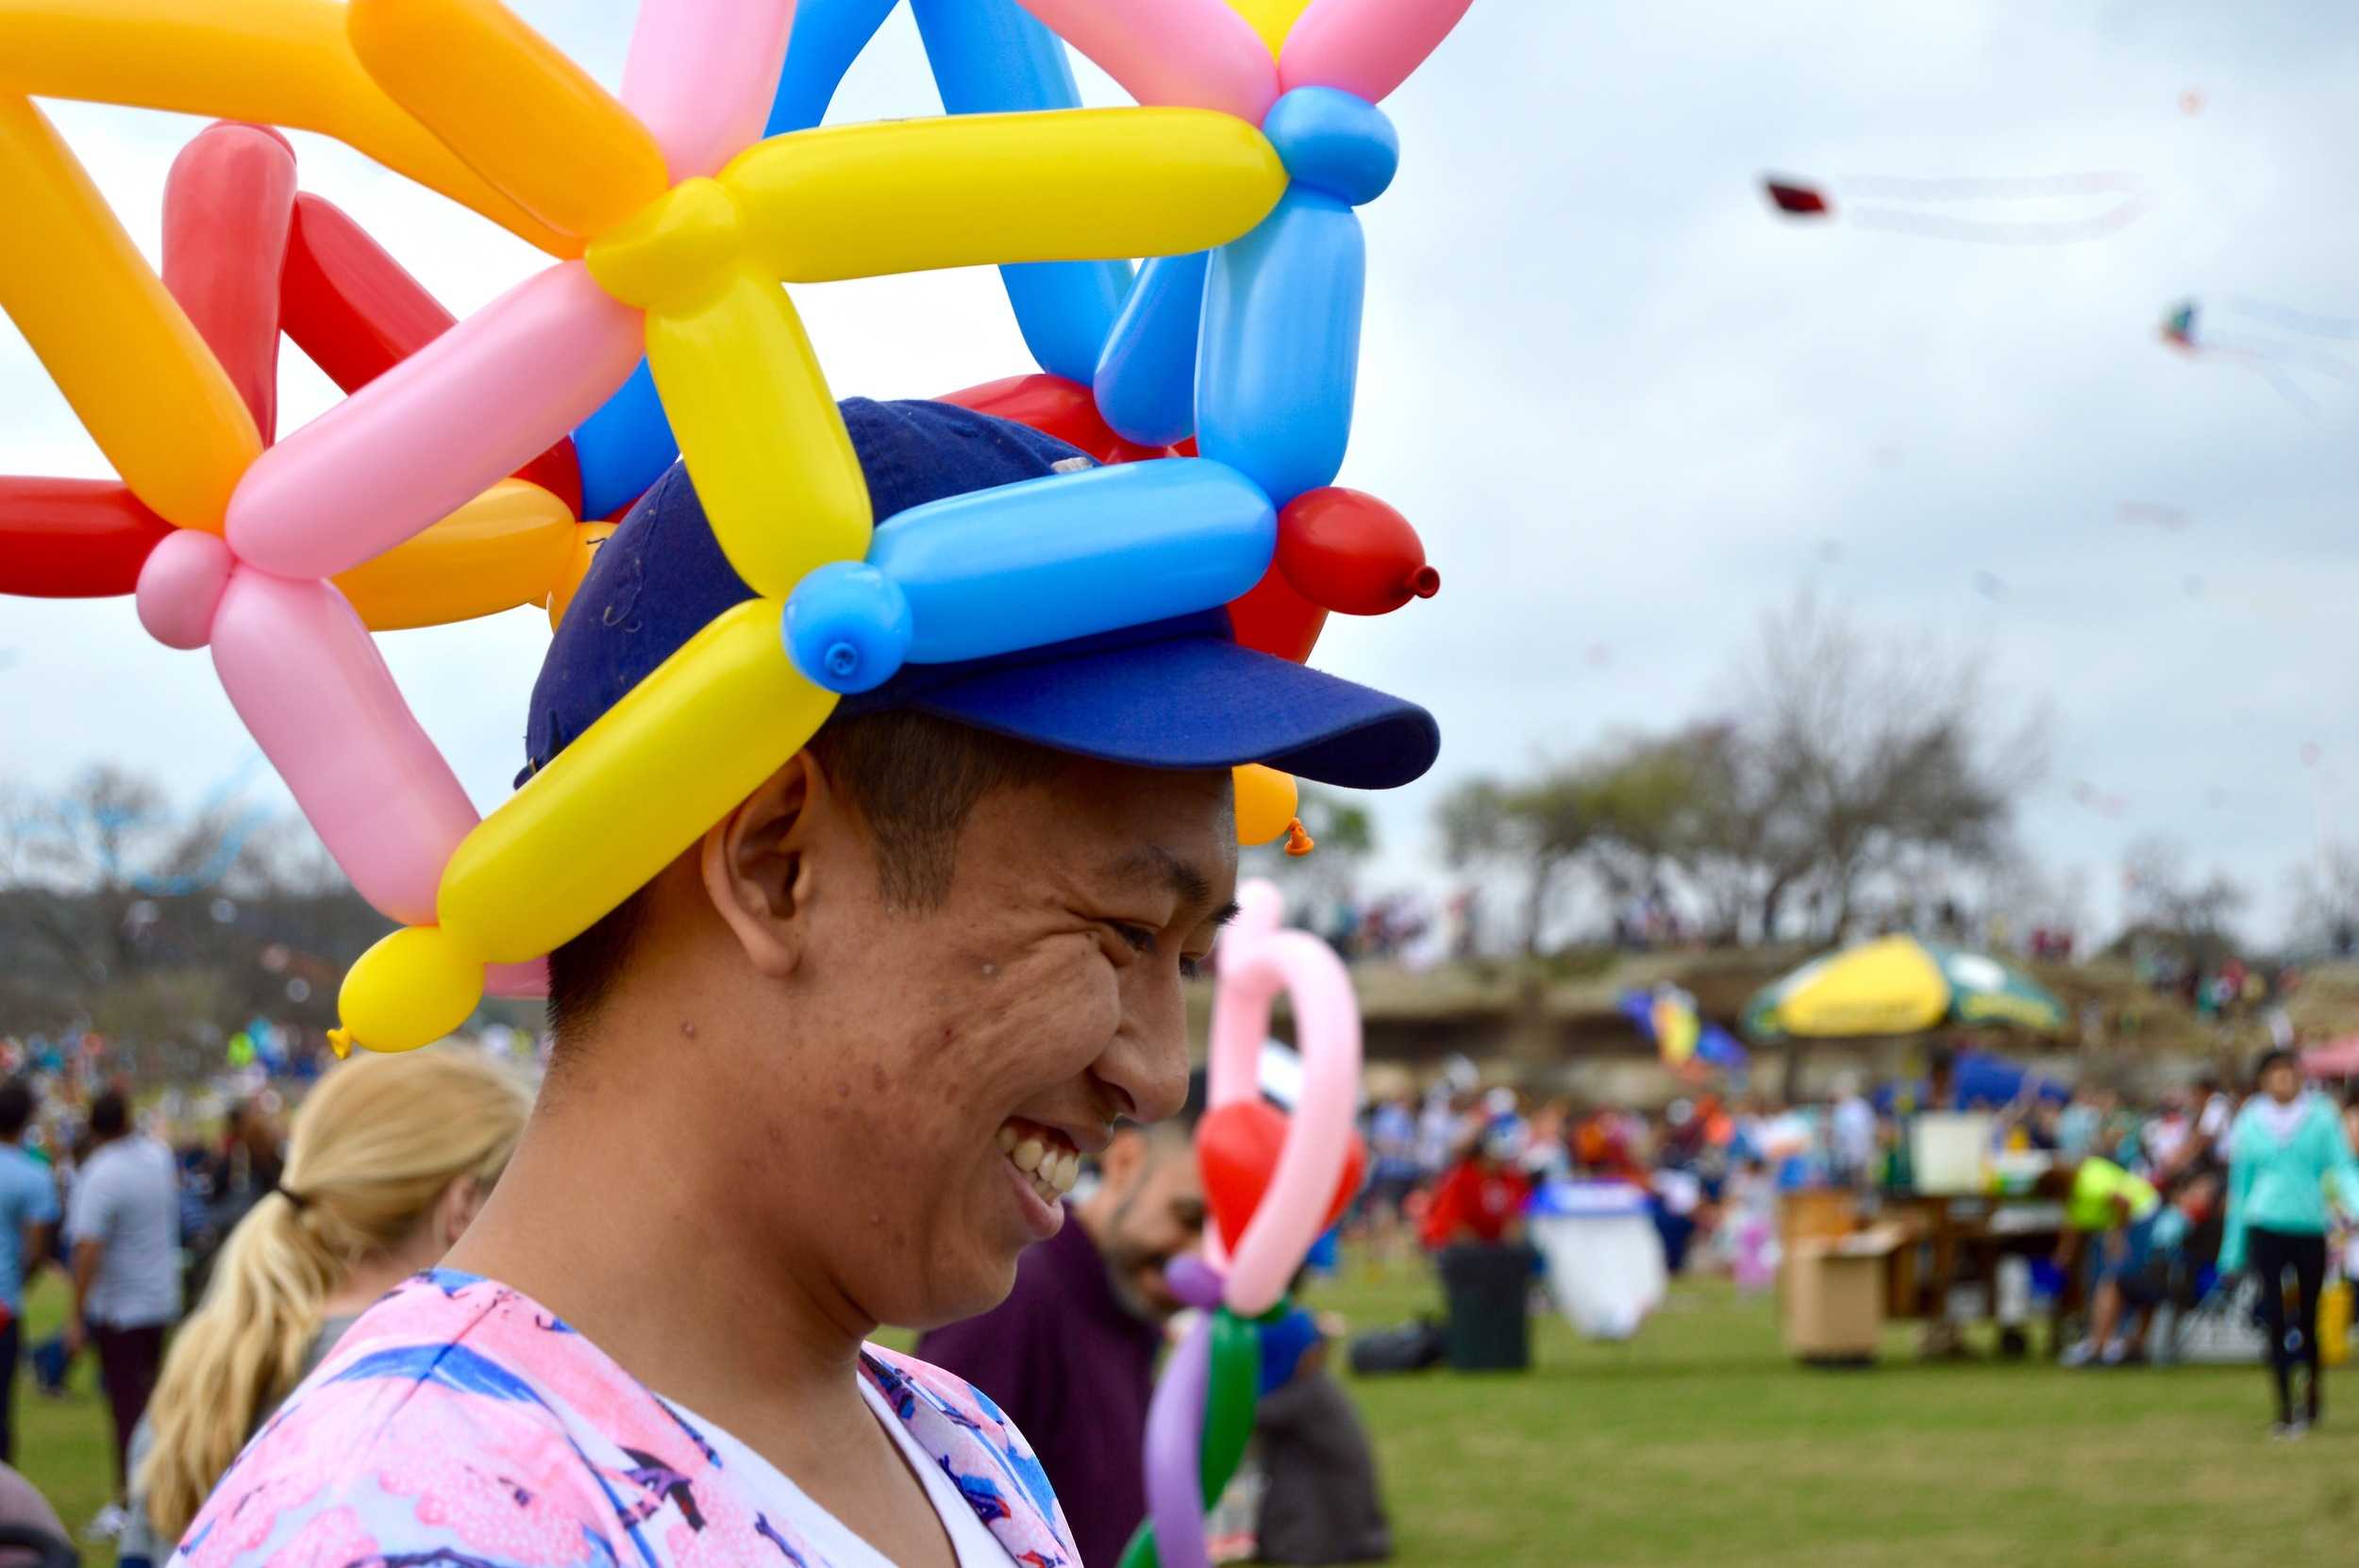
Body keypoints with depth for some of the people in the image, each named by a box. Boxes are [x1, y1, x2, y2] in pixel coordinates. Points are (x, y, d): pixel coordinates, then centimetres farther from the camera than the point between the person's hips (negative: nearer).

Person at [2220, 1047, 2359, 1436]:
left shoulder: (2321, 1118, 1)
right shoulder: (2250, 1122, 6)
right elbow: (2240, 1183, 14)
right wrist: (2233, 1247, 16)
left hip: (2310, 1227, 0)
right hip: (2265, 1227, 0)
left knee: (2308, 1318, 8)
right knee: (2275, 1318, -9)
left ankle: (2313, 1388, 35)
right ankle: (2284, 1408, -5)